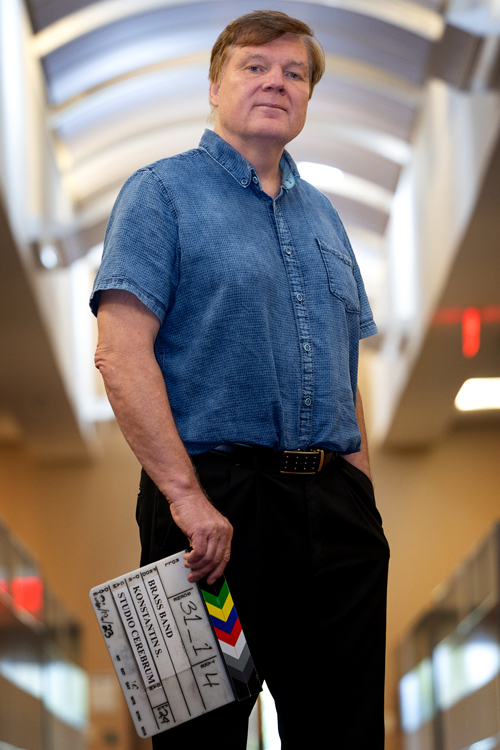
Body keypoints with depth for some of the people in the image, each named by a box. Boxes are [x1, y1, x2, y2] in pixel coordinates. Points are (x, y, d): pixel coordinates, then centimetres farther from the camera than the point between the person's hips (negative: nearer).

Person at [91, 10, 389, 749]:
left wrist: (360, 487, 12)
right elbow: (121, 355, -12)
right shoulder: (163, 192, -1)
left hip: (334, 506, 6)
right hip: (217, 500, -6)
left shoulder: (321, 212, 19)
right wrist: (187, 495, -20)